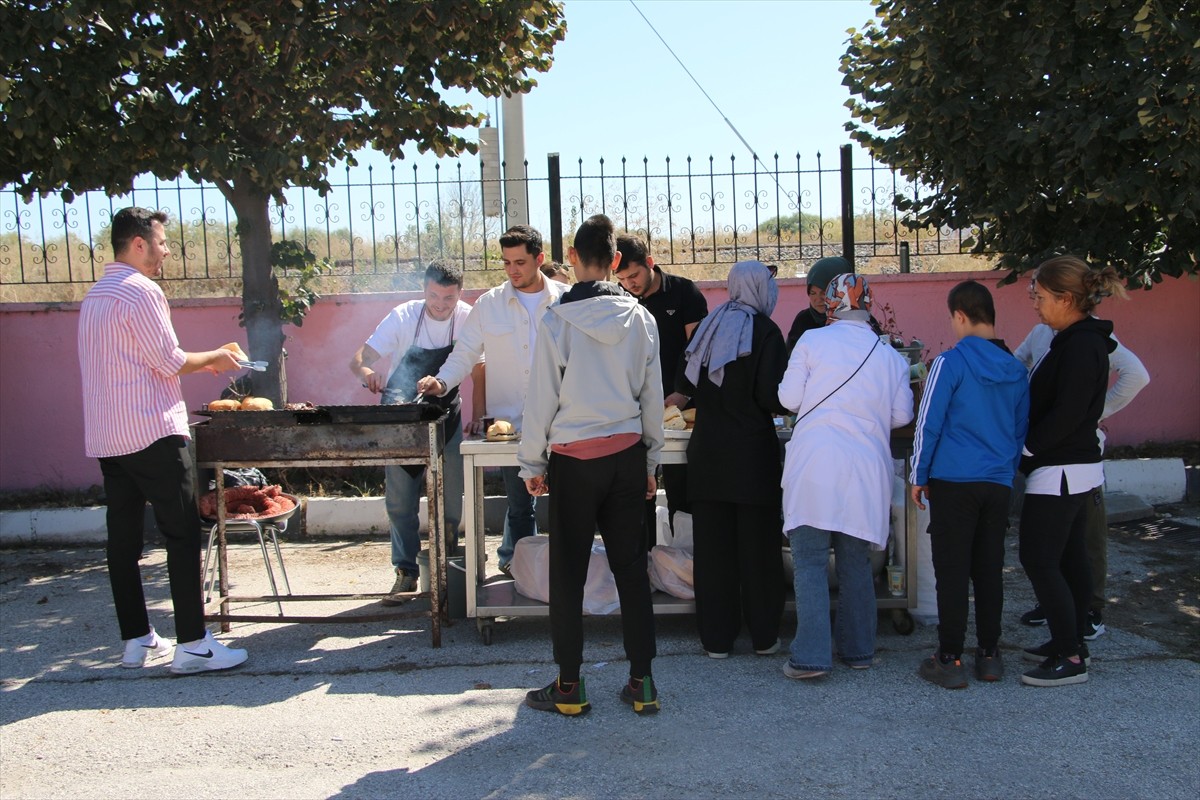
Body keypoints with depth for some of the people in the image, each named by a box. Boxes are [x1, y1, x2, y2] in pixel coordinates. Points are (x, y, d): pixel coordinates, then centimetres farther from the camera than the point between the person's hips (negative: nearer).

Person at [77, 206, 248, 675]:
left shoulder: (95, 296, 18)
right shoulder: (141, 291, -11)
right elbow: (169, 361, -14)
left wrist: (198, 364, 20)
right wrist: (212, 359, 4)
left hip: (106, 437, 9)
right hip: (152, 432, -9)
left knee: (123, 538, 10)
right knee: (182, 536, -5)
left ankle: (137, 640, 17)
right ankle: (192, 645, -4)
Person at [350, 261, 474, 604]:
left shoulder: (468, 319, -10)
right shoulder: (403, 317, -14)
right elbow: (358, 360, -17)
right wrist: (367, 372, -40)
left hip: (446, 416, 1)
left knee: (452, 497, 4)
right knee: (400, 500, -3)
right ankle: (406, 573, 6)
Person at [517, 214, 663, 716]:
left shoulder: (557, 321, -10)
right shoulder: (640, 318, 0)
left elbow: (542, 399, -7)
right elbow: (653, 397, 6)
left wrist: (532, 463, 4)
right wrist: (649, 462, 17)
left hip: (574, 460, -3)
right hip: (628, 455, 4)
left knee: (568, 573, 6)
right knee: (631, 567, 10)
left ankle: (569, 686, 15)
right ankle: (641, 683, 16)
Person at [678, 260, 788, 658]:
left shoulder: (710, 325, 8)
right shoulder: (764, 330, -7)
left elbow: (688, 385, 12)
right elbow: (772, 396, -14)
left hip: (707, 449, 4)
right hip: (753, 451, -4)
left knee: (713, 545, 8)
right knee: (758, 545, 7)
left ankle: (716, 637, 15)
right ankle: (764, 636, 16)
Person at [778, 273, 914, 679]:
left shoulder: (813, 340, 0)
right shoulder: (890, 356, 9)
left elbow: (789, 398, 0)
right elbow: (901, 415, 10)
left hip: (814, 465, -3)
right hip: (866, 470, 4)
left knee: (810, 561, -1)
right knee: (855, 562, 13)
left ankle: (811, 656, -5)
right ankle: (859, 649, 21)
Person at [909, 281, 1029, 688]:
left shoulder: (950, 362, -11)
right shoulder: (1016, 369, 7)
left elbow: (928, 422, -9)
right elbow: (1022, 428, 16)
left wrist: (919, 476, 0)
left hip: (954, 482, -5)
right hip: (998, 485, 5)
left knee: (952, 572, 0)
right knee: (989, 570, 12)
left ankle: (950, 660, 5)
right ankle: (989, 654, 20)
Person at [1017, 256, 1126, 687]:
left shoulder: (1080, 347, -20)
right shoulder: (1080, 340, 11)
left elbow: (1066, 413, -23)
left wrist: (1025, 446, -14)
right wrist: (1033, 446, 9)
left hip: (1059, 472, -10)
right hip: (1078, 465, 10)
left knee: (1039, 560, -6)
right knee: (1070, 556, 16)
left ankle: (1070, 658, -1)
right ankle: (1073, 642, 27)